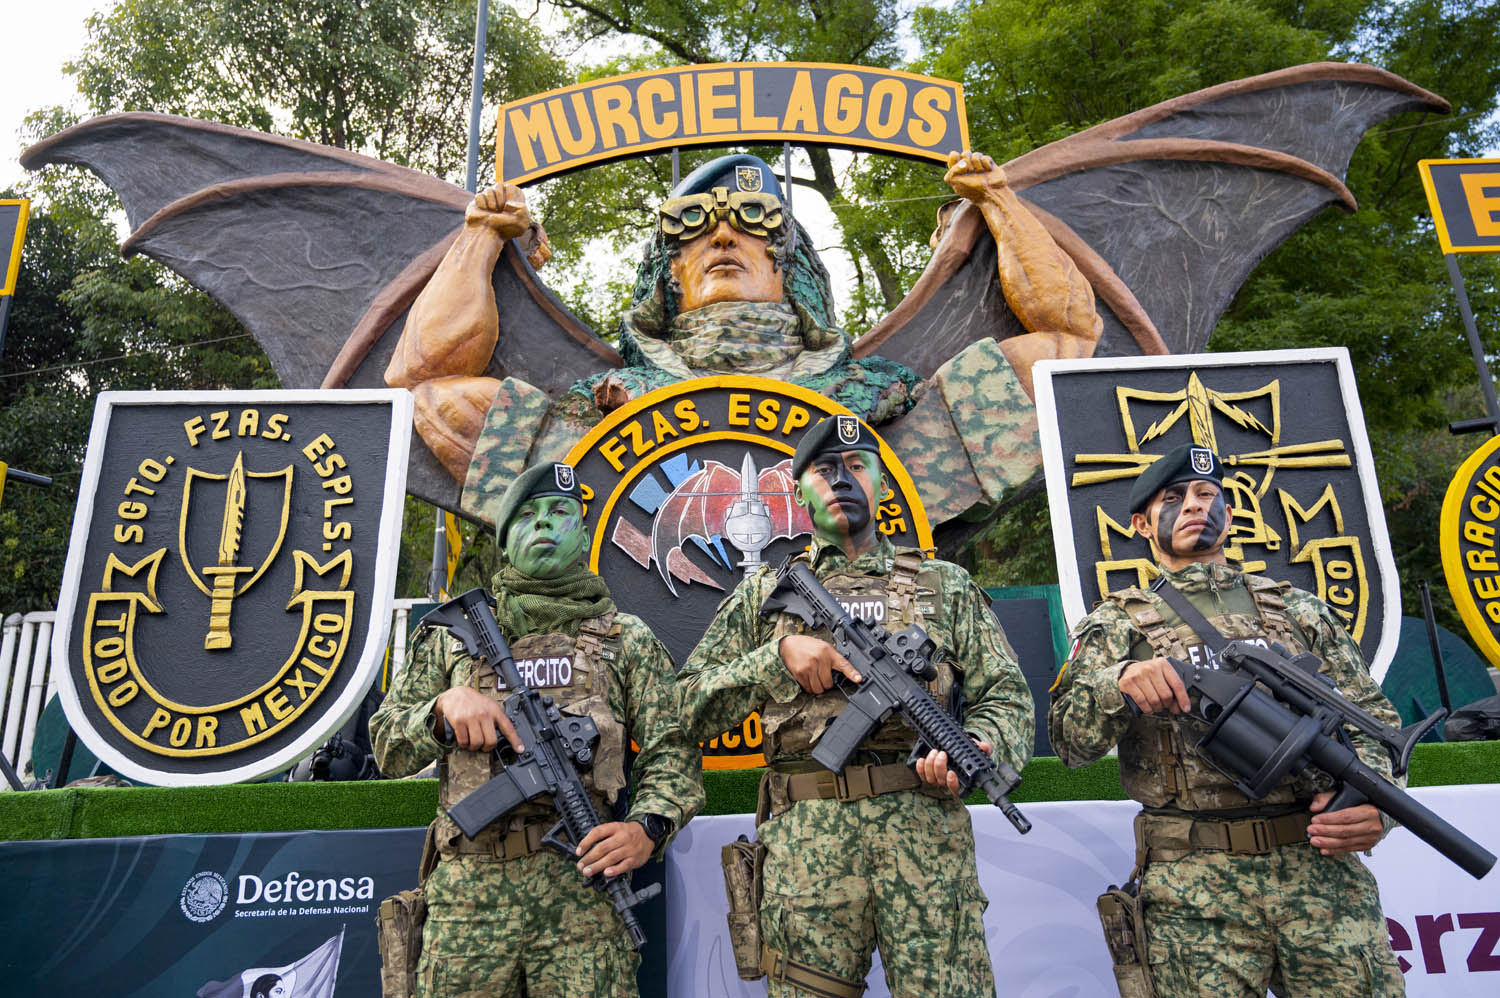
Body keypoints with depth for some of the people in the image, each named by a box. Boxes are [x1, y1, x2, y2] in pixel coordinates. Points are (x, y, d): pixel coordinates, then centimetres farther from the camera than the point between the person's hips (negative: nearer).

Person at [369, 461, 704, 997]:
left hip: (582, 881, -1)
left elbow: (671, 751, 3)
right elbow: (389, 749, 10)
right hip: (468, 892, 2)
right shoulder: (453, 637, 13)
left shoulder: (625, 637, 8)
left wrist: (649, 826, -16)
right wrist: (446, 704, -10)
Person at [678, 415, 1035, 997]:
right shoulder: (765, 593, 14)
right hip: (806, 836, 0)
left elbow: (1006, 696, 12)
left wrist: (978, 745, -11)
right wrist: (777, 655, -6)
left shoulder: (945, 585, 16)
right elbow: (690, 705, 9)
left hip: (926, 828, 0)